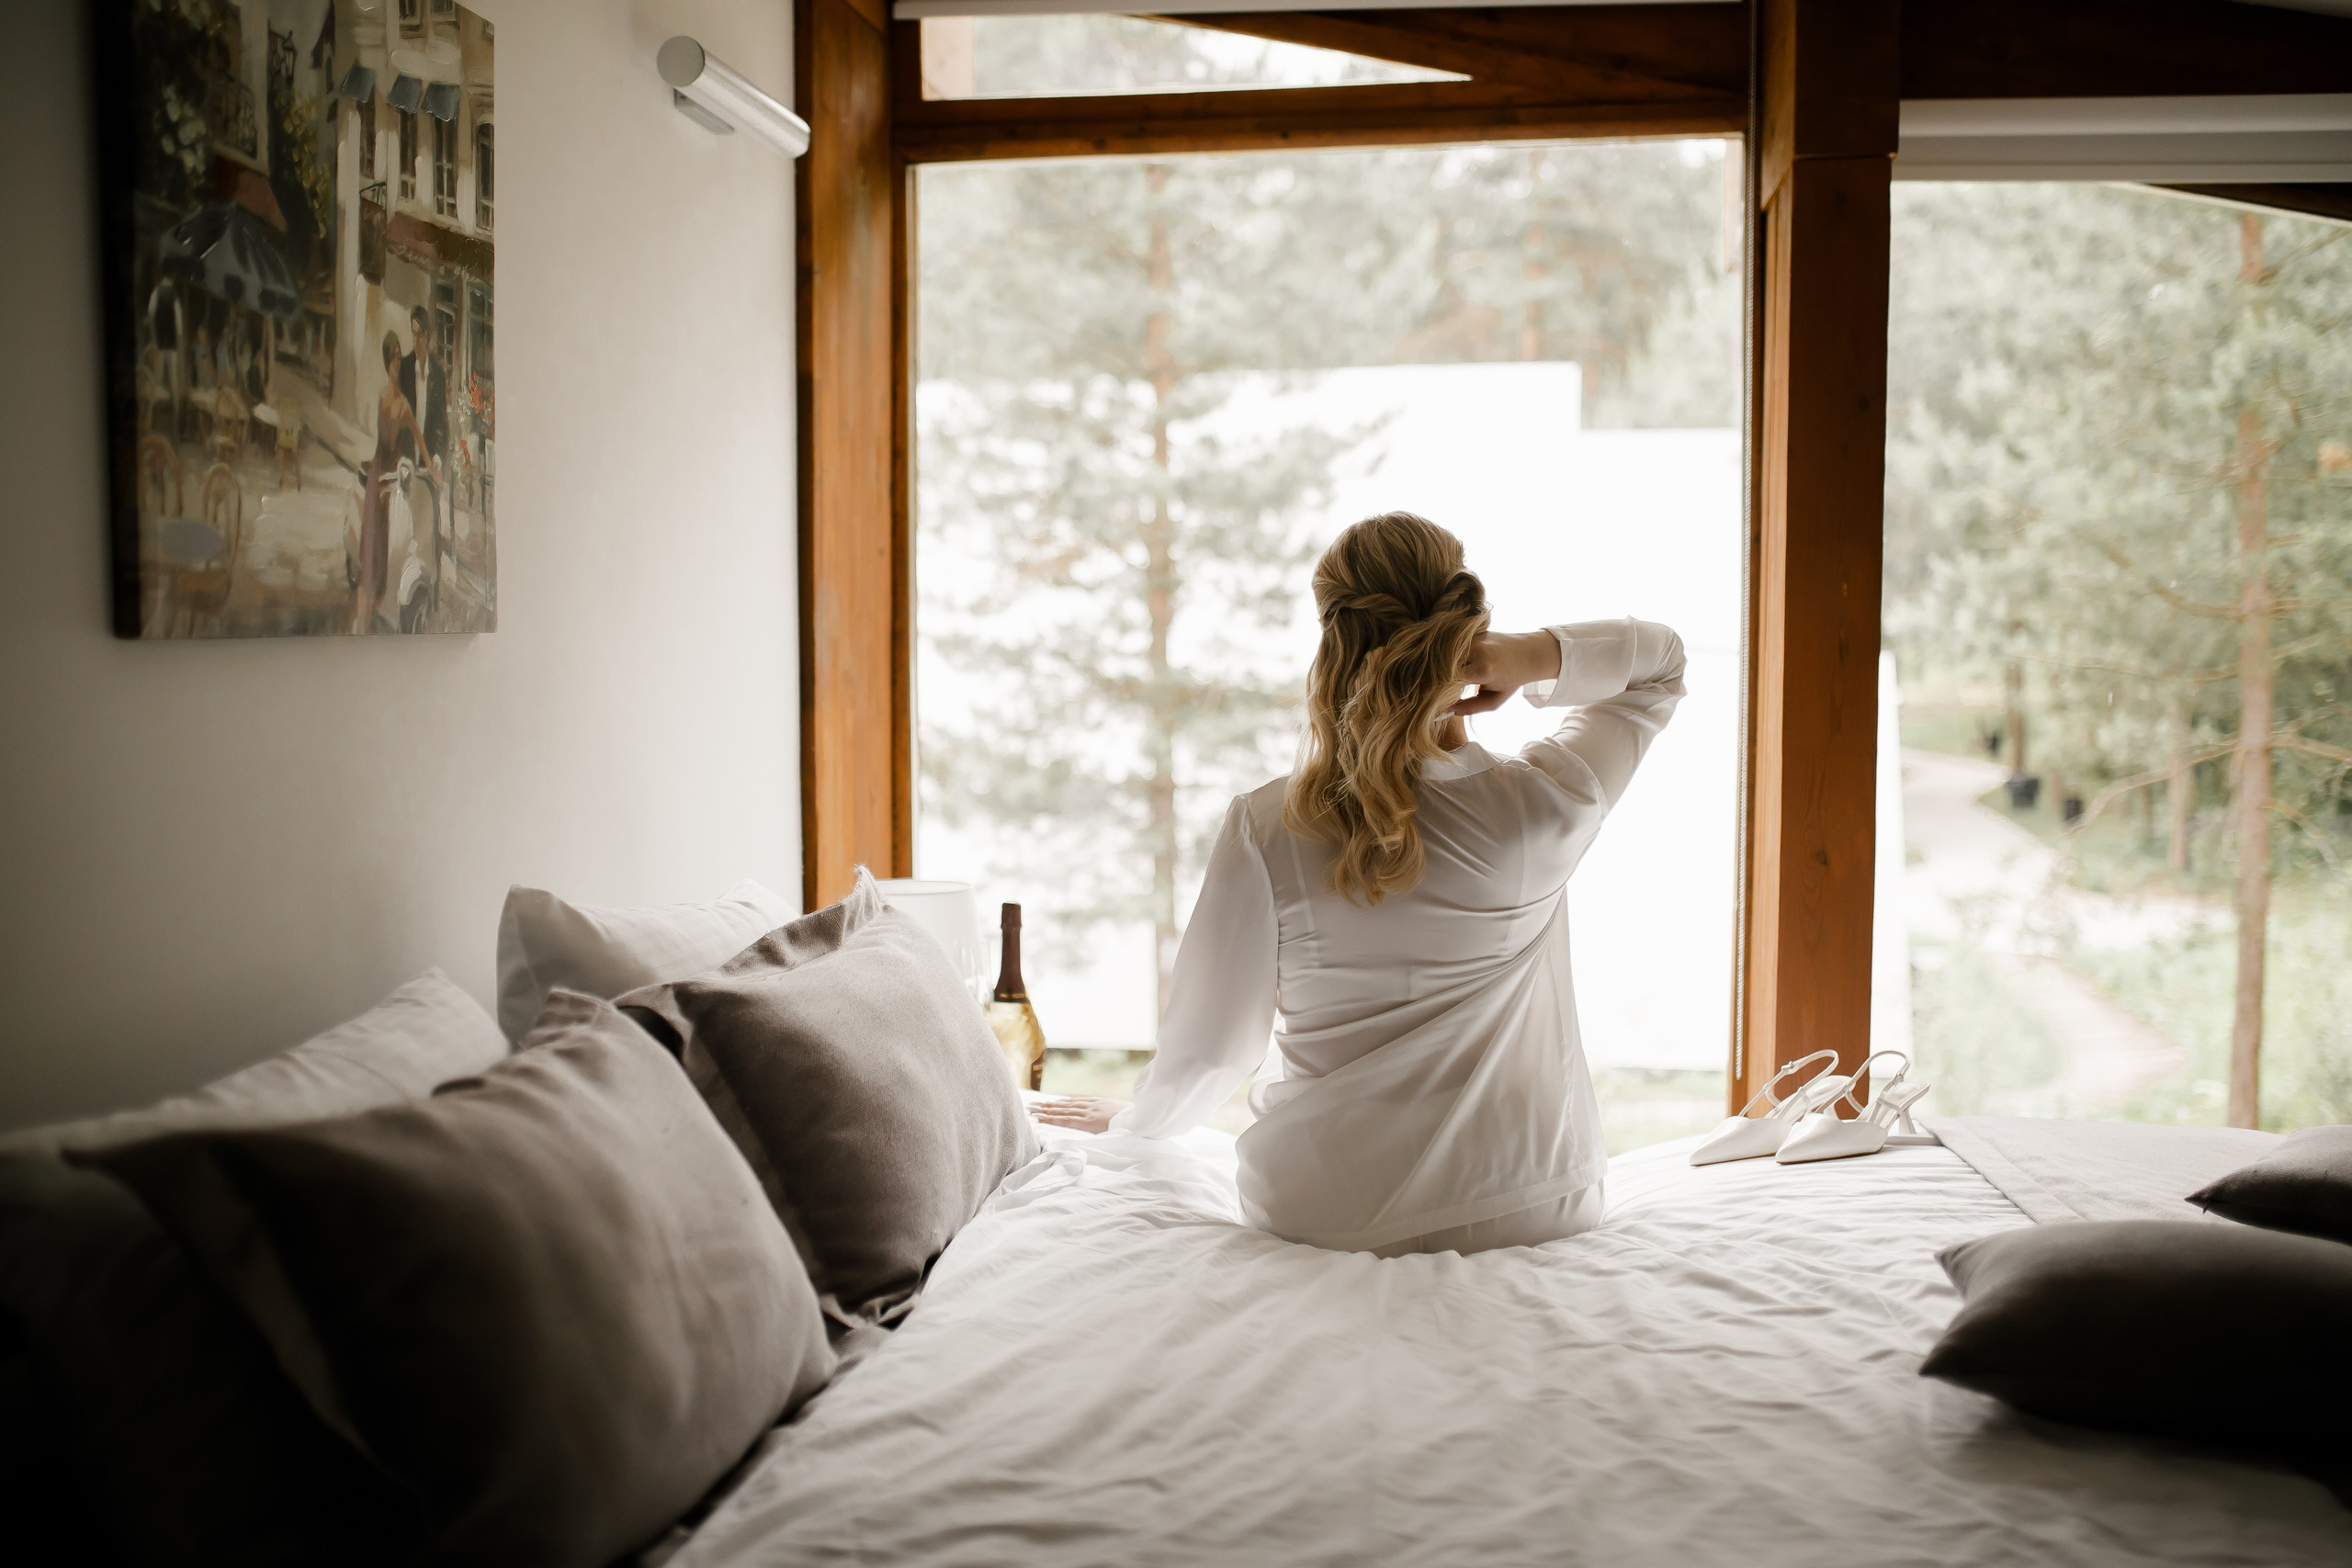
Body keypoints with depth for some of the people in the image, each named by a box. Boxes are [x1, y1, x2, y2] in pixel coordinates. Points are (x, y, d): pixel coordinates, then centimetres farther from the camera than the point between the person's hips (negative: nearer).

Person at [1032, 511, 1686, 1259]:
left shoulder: (1266, 829, -16)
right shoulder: (1539, 804, -13)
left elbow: (1209, 1043, -4)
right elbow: (1661, 660, 5)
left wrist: (1135, 1120, 17)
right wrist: (1539, 656, -16)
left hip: (1321, 1217, 0)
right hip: (1533, 1212, 1)